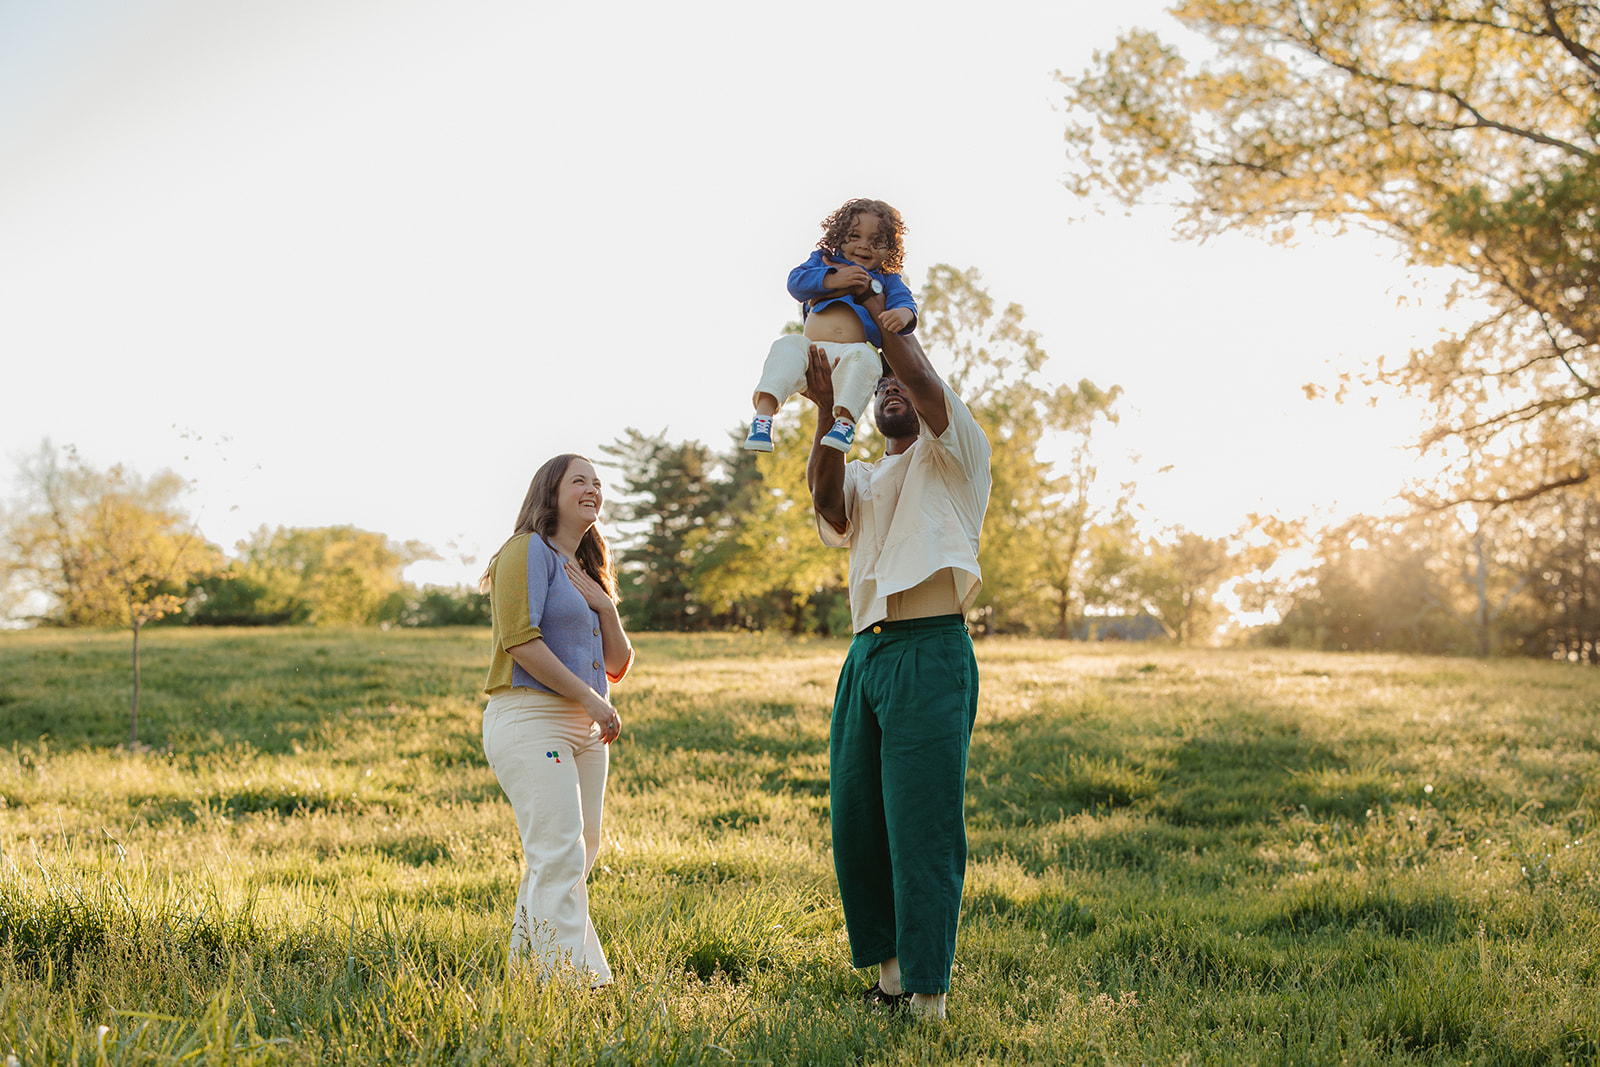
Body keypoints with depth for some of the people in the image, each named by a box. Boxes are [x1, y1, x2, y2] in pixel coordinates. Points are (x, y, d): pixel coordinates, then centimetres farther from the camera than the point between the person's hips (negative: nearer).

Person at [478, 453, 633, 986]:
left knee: (579, 853, 7)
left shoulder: (588, 570, 23)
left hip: (585, 731, 9)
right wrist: (589, 697, -14)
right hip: (530, 720, -9)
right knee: (560, 856, -14)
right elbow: (520, 639, -15)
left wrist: (605, 606, 1)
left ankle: (526, 968, 15)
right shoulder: (529, 550, -3)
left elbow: (618, 666, 18)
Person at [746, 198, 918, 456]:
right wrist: (833, 279, -6)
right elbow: (796, 282, 8)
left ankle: (846, 418, -46)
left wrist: (904, 314, -20)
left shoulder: (887, 280, 26)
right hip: (811, 346, 1)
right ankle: (764, 412, -43)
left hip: (853, 350, -1)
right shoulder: (823, 261, 26)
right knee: (786, 346, -31)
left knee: (862, 357, -36)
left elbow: (904, 300, 6)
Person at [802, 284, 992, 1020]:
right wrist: (827, 412, -12)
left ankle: (928, 995, -5)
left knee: (922, 829, -8)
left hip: (931, 655, -6)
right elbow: (827, 507, -2)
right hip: (865, 654, 6)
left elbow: (928, 387, -12)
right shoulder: (860, 478, 22)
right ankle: (890, 971, 19)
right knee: (856, 822, 6)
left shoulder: (954, 455, 8)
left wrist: (882, 313, -2)